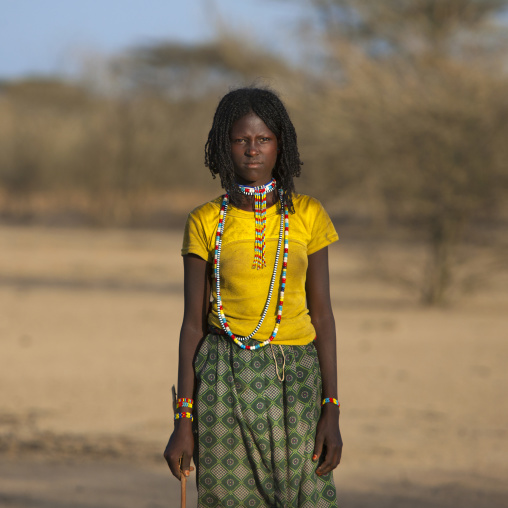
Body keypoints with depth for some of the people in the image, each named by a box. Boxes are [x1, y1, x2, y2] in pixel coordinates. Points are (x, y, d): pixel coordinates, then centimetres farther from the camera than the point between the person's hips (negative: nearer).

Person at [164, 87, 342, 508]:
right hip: (227, 383, 0)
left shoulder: (307, 216, 4)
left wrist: (331, 413, -3)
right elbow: (193, 324, 4)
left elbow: (322, 315, 4)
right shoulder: (205, 223, 3)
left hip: (294, 379, 1)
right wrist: (184, 421, -1)